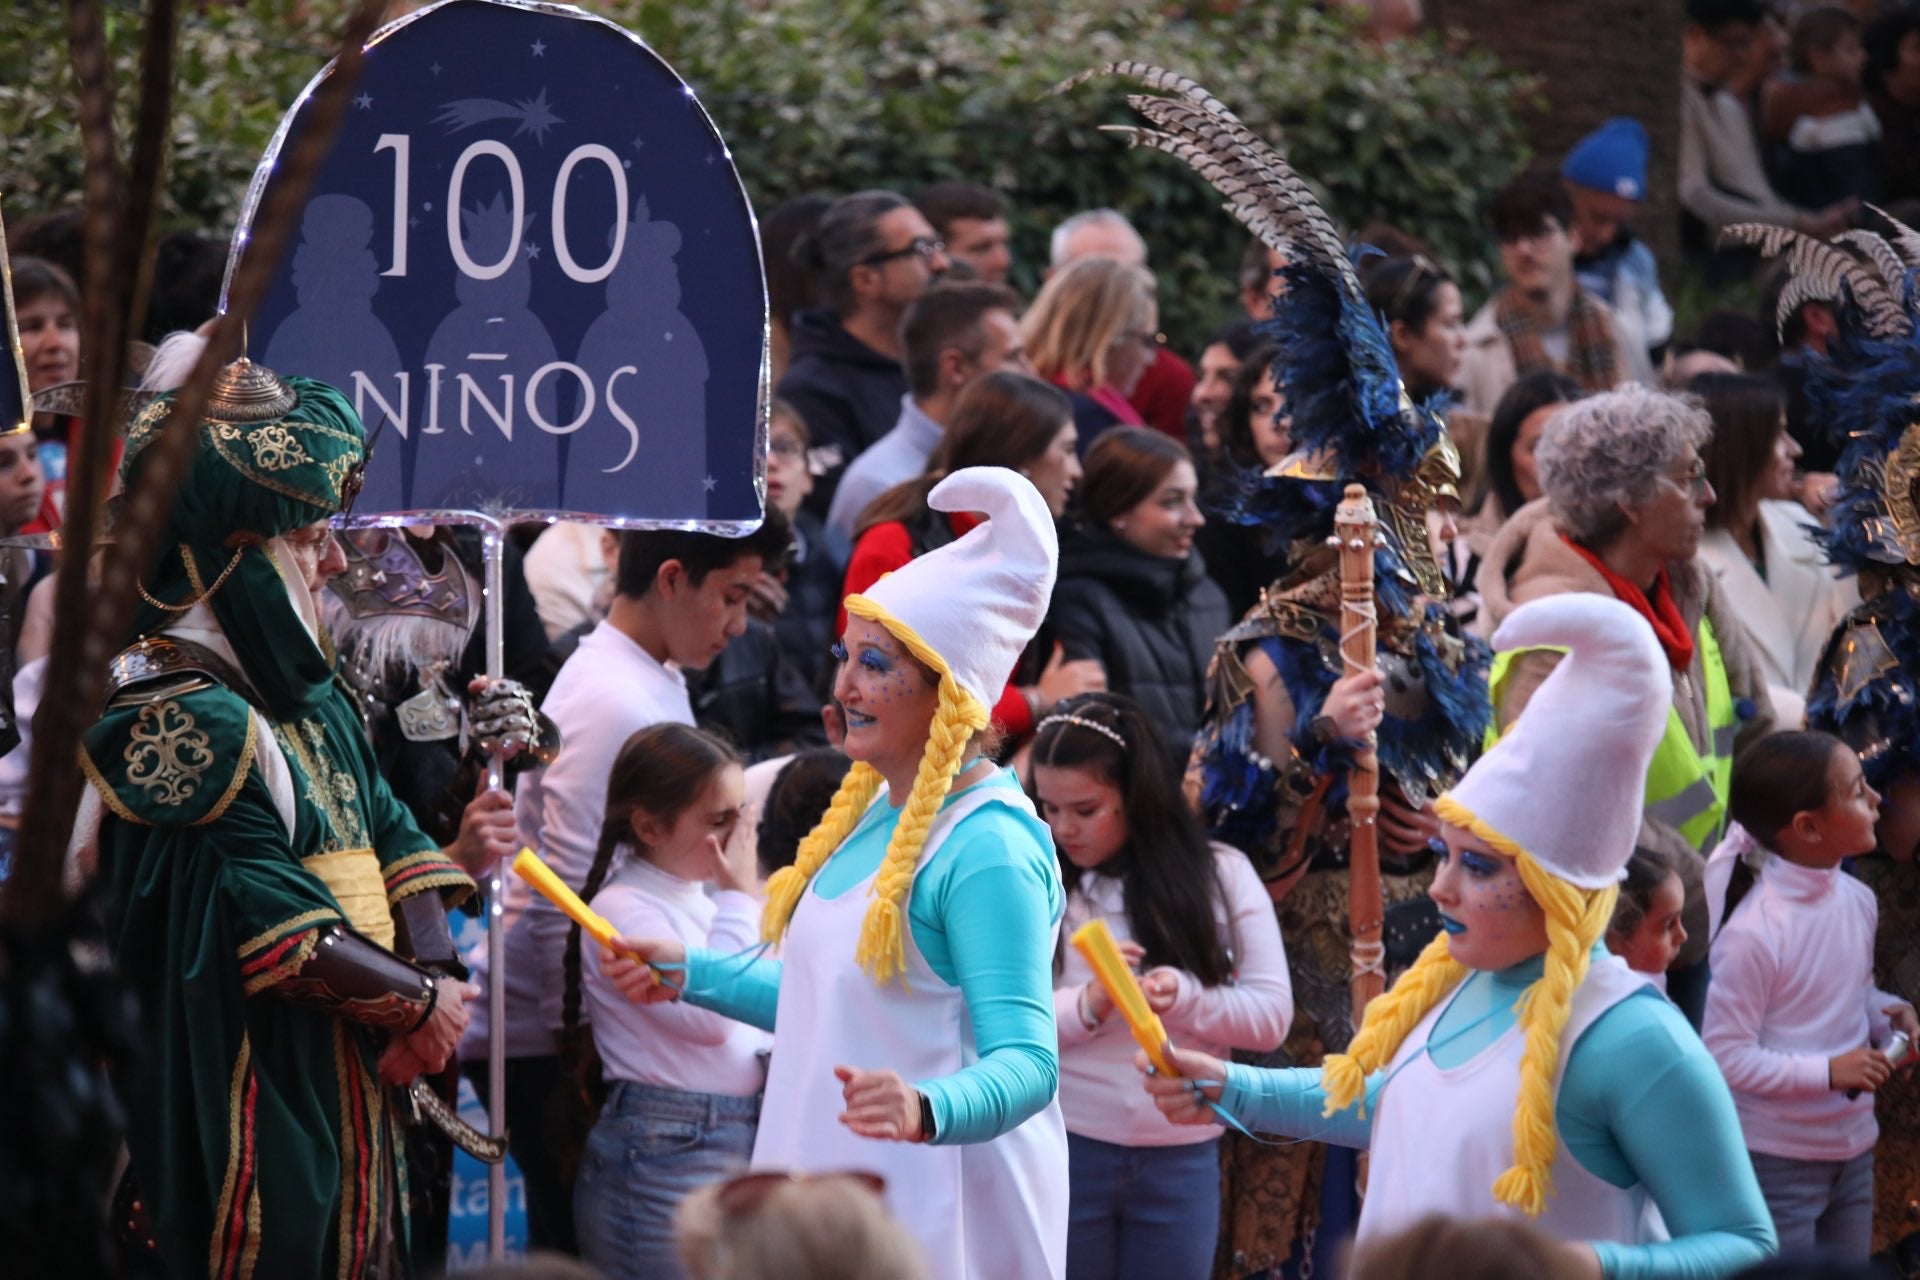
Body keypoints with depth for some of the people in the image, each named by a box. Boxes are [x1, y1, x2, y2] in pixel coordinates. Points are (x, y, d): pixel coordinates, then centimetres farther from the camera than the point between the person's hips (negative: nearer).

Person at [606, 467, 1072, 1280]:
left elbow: (1025, 1061, -26)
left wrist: (928, 1110, -44)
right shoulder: (874, 816, 9)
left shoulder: (988, 851, -20)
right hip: (832, 1200, 9)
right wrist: (690, 975, 20)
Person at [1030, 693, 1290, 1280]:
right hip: (1062, 1149, -1)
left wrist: (1183, 997, -18)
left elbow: (1272, 1014, -1)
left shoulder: (1221, 875, 2)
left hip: (1181, 1159, 1)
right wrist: (1086, 1006, -25)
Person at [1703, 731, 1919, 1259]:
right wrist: (1827, 1072, -25)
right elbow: (1725, 1056, -21)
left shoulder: (1857, 899, -1)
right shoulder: (1753, 932, -24)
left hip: (1853, 1147, 8)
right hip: (1777, 1159, -8)